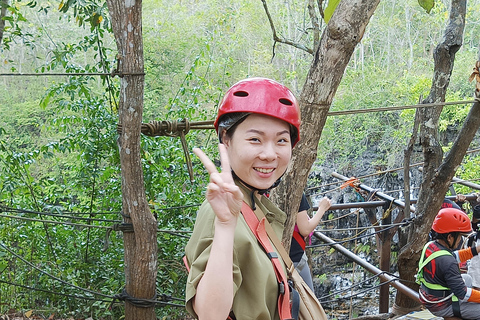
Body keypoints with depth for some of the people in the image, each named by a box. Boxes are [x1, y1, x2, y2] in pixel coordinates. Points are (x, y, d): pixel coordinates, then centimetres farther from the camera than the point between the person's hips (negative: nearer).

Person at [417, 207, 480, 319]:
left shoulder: (430, 246, -6)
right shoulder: (447, 262, -33)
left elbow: (455, 256, 11)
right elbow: (462, 293, -27)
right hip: (442, 308, -9)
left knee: (467, 278, 29)